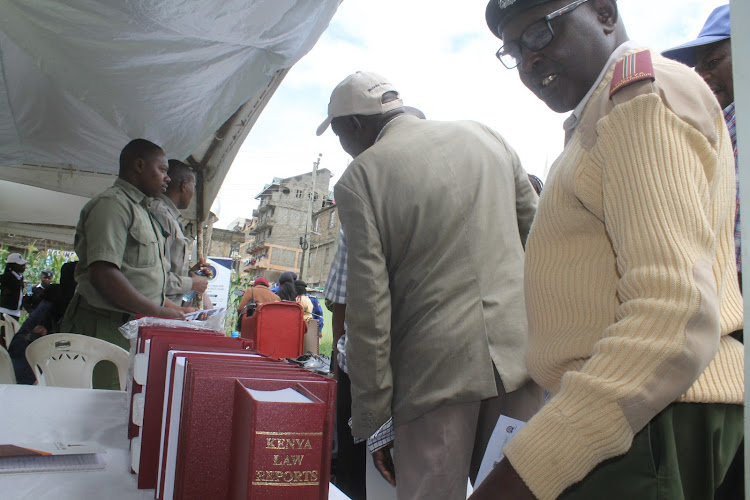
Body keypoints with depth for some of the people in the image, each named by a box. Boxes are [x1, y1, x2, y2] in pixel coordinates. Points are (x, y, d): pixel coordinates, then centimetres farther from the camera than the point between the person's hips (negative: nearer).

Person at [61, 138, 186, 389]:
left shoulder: (140, 210, 22)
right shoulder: (112, 204, -10)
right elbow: (104, 276, -22)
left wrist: (174, 309, 16)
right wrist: (158, 312, -16)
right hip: (105, 328, -9)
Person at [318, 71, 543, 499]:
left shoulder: (360, 177, -5)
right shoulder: (483, 136, 10)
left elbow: (369, 306, -10)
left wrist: (372, 424, -3)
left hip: (438, 368, -5)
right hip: (518, 347, 5)